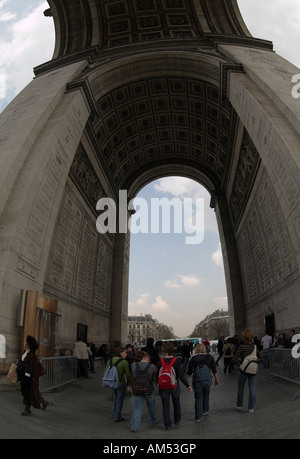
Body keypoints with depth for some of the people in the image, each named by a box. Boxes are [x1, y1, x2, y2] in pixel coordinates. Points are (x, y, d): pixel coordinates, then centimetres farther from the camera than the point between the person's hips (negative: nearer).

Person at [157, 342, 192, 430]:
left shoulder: (160, 361, -12)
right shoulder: (177, 360, -15)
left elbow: (158, 374, -3)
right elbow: (180, 375, -17)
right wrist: (188, 385, -9)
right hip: (174, 386, 1)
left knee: (166, 406, 13)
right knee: (176, 404, 24)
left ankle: (167, 425, 17)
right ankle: (177, 421, 38)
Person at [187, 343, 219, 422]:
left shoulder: (193, 359, -4)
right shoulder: (210, 357, 0)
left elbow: (189, 373, 1)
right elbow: (214, 370, 2)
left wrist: (190, 373, 22)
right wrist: (216, 380, 13)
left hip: (197, 381, -2)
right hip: (207, 381, 2)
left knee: (198, 398, 10)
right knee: (206, 396, 25)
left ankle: (198, 417, 13)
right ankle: (205, 410, 39)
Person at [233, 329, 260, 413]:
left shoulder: (242, 347, -19)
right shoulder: (255, 347, -6)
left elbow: (234, 360, -22)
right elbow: (258, 357, 14)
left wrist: (239, 361, -3)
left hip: (243, 370, -2)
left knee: (240, 388, 16)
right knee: (252, 389, 13)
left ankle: (239, 406, 29)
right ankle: (251, 408, 20)